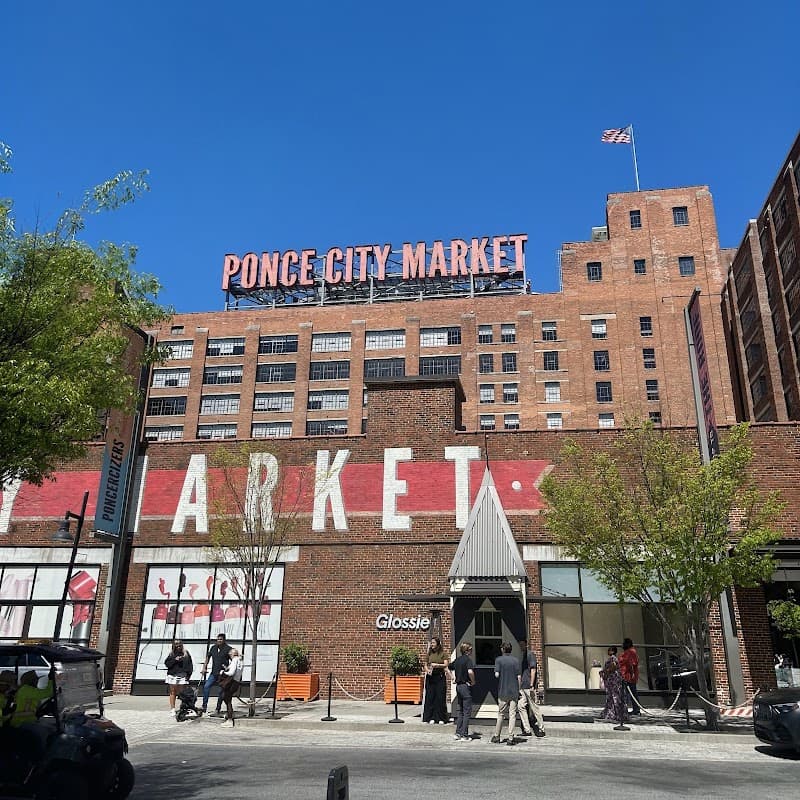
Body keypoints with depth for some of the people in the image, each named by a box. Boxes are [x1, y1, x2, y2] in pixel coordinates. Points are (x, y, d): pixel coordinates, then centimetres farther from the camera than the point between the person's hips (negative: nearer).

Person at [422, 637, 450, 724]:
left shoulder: (443, 654, 1)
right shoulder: (429, 654, 9)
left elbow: (446, 665, -8)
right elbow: (425, 665, 11)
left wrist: (436, 665, -19)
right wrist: (427, 670, -9)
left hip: (440, 677, -2)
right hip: (430, 677, 2)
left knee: (440, 697, -2)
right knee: (430, 697, 1)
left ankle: (441, 718, 7)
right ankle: (431, 718, 8)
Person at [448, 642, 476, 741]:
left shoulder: (458, 659, 9)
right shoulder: (468, 659, -14)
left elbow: (451, 667, 27)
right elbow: (470, 671, -31)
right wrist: (473, 681, -16)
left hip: (458, 686, 7)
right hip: (466, 686, -7)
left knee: (459, 711, 14)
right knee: (467, 712, 0)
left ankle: (458, 733, 14)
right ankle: (464, 735, 1)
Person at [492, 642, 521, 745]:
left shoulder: (498, 659, -5)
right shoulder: (516, 660, 1)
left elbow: (497, 675, -12)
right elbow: (519, 677, 0)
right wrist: (518, 690, 8)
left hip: (502, 691, -1)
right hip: (514, 691, 1)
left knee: (500, 714, 11)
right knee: (512, 715, 3)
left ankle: (496, 737, 18)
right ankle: (510, 738, 1)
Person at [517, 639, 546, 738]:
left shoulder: (531, 654, -8)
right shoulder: (523, 656, 18)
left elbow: (533, 670, -14)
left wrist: (532, 685, -19)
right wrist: (519, 687, 21)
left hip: (529, 687, -8)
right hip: (523, 687, 8)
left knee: (534, 708, -1)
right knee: (520, 706, 2)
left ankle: (541, 729, 11)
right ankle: (527, 730, 8)